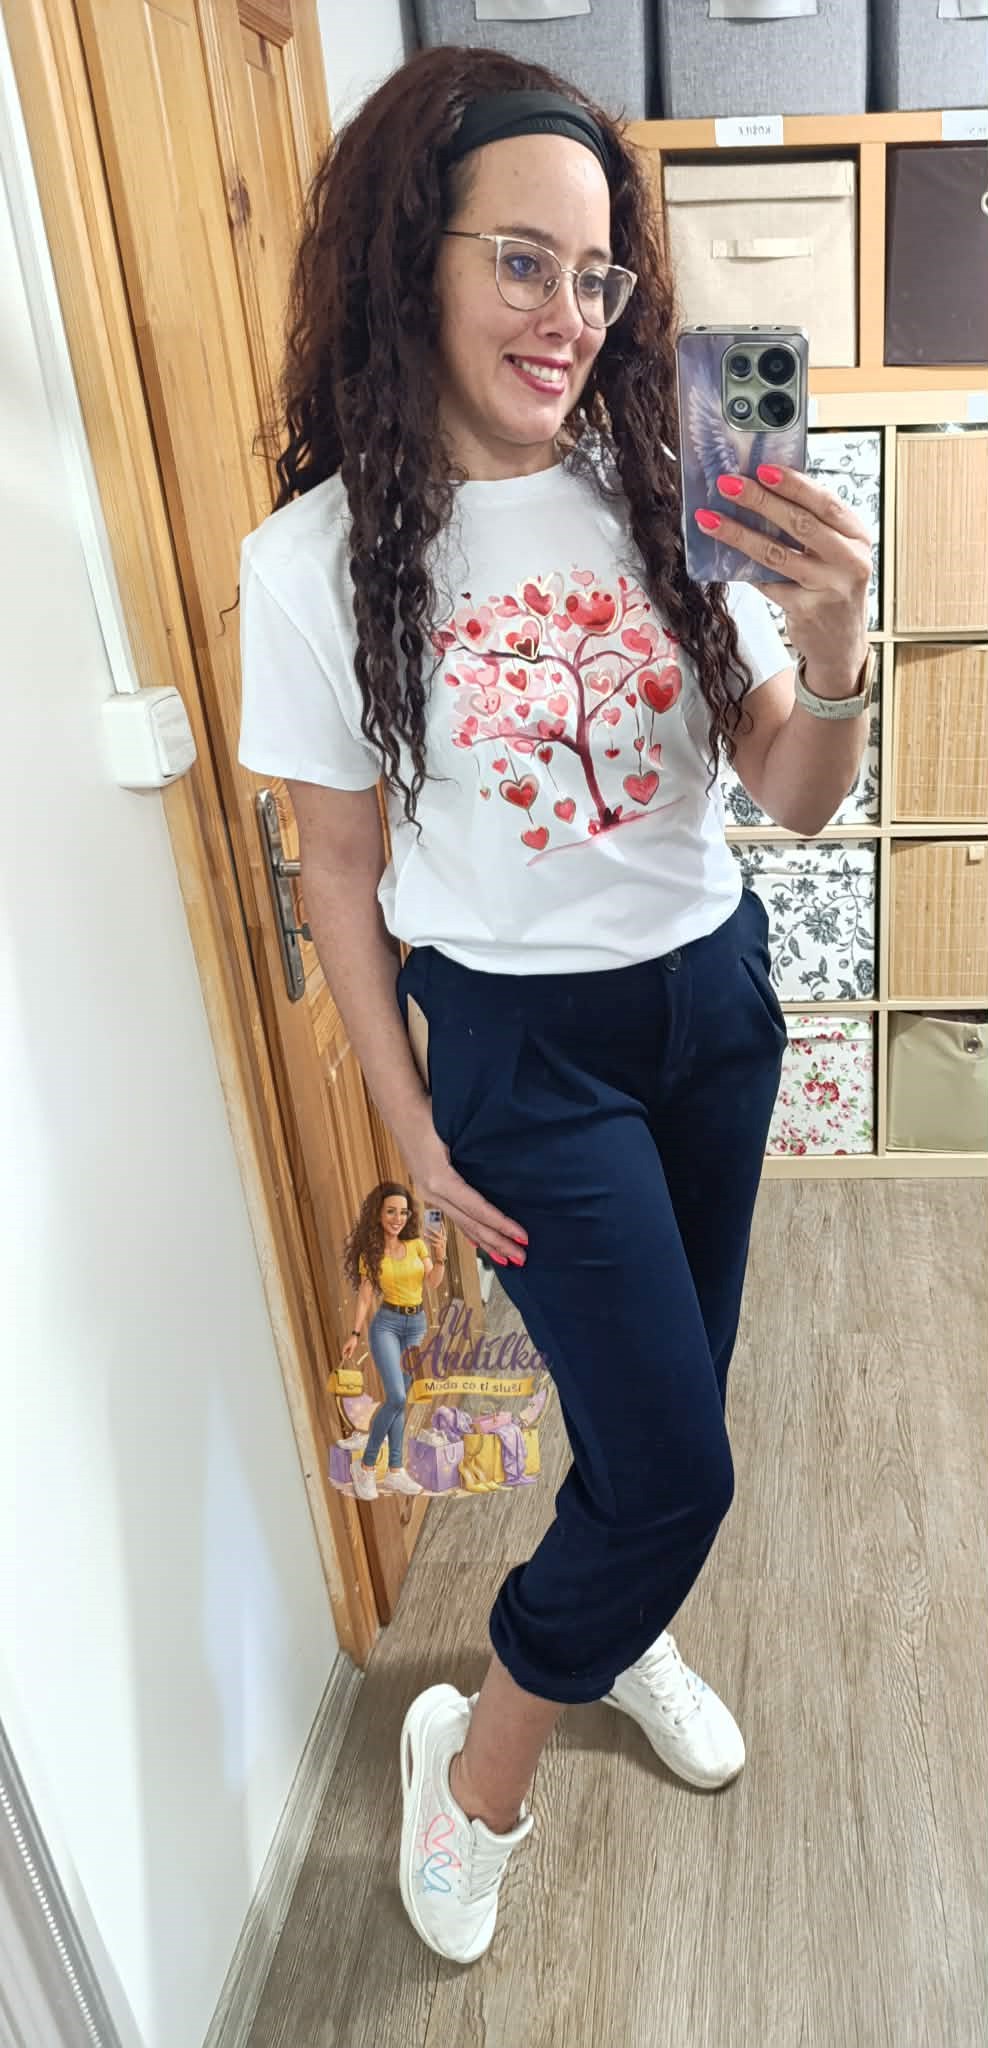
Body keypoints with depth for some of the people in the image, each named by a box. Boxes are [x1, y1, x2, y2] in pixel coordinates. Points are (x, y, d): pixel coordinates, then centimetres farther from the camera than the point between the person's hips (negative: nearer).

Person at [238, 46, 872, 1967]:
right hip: (523, 1039, -4)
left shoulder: (658, 494, -4)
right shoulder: (319, 558, -13)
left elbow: (795, 799, -3)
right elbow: (338, 866, -6)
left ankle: (616, 1621, 53)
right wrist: (415, 1132, -4)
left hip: (715, 996, 4)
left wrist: (832, 645, -24)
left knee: (663, 1401, 19)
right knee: (674, 1466, -1)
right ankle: (476, 1757, 29)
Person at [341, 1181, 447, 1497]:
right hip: (386, 1323, -3)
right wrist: (355, 1334, -8)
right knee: (396, 1397, -17)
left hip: (417, 1324, 3)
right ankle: (365, 1465, -2)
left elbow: (433, 1284, -3)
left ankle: (395, 1472, 10)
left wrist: (440, 1256, -18)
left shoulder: (416, 1245, 3)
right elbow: (365, 1297, -2)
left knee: (398, 1399, 6)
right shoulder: (370, 1252, -3)